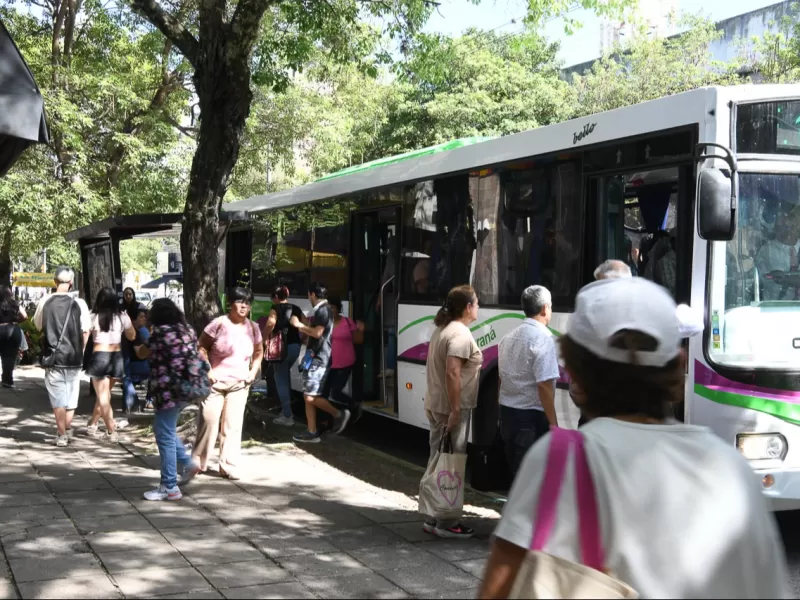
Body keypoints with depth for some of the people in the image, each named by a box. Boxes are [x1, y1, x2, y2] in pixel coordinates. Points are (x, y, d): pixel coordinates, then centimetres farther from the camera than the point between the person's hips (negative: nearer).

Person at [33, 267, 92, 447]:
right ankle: (67, 430, 25)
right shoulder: (79, 303, -8)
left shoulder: (45, 302, -6)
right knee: (71, 395, 16)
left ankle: (61, 435, 4)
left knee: (58, 397, 5)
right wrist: (79, 350, 8)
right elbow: (86, 331, -6)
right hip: (73, 357, 0)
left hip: (52, 356, 0)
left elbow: (38, 326, 8)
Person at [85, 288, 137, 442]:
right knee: (104, 394, 20)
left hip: (99, 356, -3)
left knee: (103, 396, 1)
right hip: (117, 357, 3)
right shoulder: (122, 316, 2)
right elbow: (132, 336, 15)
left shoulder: (93, 317, -6)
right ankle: (92, 425, 31)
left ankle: (111, 432, -7)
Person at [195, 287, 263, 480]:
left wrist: (253, 372, 5)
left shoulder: (253, 328, 4)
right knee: (208, 422, -1)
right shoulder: (219, 324, -10)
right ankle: (198, 462, 15)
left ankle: (228, 466, 8)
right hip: (215, 382, -3)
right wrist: (207, 371, -13)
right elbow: (201, 347, -6)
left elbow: (259, 351, 19)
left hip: (239, 384, 3)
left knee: (232, 425, 2)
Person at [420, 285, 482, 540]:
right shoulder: (461, 334, -17)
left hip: (435, 404, 10)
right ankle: (446, 523, 3)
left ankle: (433, 518, 22)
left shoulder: (441, 328, 13)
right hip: (452, 408, -10)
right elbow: (452, 372, -26)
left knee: (438, 459, 15)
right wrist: (455, 410, -25)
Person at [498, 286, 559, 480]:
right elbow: (544, 385, -21)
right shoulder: (543, 338, -16)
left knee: (516, 471, 17)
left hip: (507, 414, 8)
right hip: (531, 417, -8)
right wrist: (553, 422, -16)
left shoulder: (509, 337, 11)